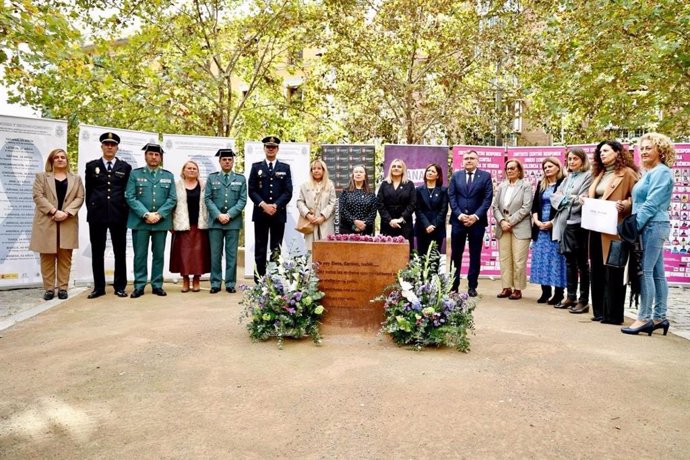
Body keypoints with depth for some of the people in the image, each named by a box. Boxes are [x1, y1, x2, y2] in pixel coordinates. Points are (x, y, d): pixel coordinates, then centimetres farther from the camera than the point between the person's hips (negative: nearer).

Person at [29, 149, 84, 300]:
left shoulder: (75, 179, 14)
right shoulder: (41, 177, 11)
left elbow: (79, 198, 4)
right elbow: (38, 196, -2)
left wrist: (67, 212, -12)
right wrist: (54, 211, -15)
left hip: (68, 223, 1)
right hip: (46, 222, -1)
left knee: (65, 257, 1)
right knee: (47, 257, 1)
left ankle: (63, 288, 6)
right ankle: (49, 288, 6)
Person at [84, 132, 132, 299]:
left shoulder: (125, 167, 7)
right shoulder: (91, 166, 10)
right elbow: (88, 191, 10)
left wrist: (126, 212, 1)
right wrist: (91, 209, 6)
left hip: (119, 215, -1)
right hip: (97, 215, 1)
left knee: (120, 252, 3)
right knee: (97, 252, 5)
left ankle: (120, 286, 12)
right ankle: (99, 287, 13)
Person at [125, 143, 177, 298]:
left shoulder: (168, 176, 10)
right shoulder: (135, 174, 5)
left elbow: (172, 199, 4)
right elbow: (130, 197, -3)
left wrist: (159, 214, -10)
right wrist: (146, 214, -13)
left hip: (161, 221, 2)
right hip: (140, 221, -1)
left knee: (159, 255, 6)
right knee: (140, 255, 1)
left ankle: (157, 285, 14)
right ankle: (139, 286, 9)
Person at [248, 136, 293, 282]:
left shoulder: (285, 168, 10)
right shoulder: (256, 167, 10)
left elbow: (288, 192, 2)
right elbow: (252, 190, 2)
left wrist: (275, 205, -11)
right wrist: (264, 205, -12)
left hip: (279, 213, 0)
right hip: (260, 213, 0)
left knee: (276, 249, 2)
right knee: (260, 249, 2)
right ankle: (259, 280, 5)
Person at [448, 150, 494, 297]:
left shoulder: (485, 176, 4)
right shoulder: (456, 176, 9)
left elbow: (488, 198, -3)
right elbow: (451, 197, 3)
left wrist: (476, 216, -13)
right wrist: (459, 214, -10)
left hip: (477, 221, -1)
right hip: (458, 220, 1)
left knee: (475, 255, 5)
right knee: (456, 255, 5)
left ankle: (472, 286, 14)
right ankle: (453, 285, 13)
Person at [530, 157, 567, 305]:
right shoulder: (541, 185, 15)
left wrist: (552, 222, -14)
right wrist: (536, 221, -2)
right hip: (540, 227, 6)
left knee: (556, 259, -4)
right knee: (542, 259, 5)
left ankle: (559, 293, 3)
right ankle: (545, 291, 12)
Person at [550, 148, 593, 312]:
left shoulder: (588, 176, -4)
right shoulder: (568, 177, 18)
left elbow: (583, 200, -14)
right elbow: (555, 196, 10)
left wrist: (566, 198, -1)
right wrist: (571, 199, -6)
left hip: (579, 223, -7)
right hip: (565, 223, 7)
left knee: (582, 263, 1)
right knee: (569, 262, 12)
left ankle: (584, 299, 8)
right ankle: (571, 297, 20)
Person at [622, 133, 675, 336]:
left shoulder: (661, 172, -10)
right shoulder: (650, 172, 19)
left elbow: (651, 204, -17)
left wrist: (635, 225, -17)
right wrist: (634, 225, 9)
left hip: (653, 226, -10)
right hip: (651, 227, 10)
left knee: (646, 271, -9)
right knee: (657, 273, 11)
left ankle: (644, 318, -4)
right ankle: (659, 317, 17)